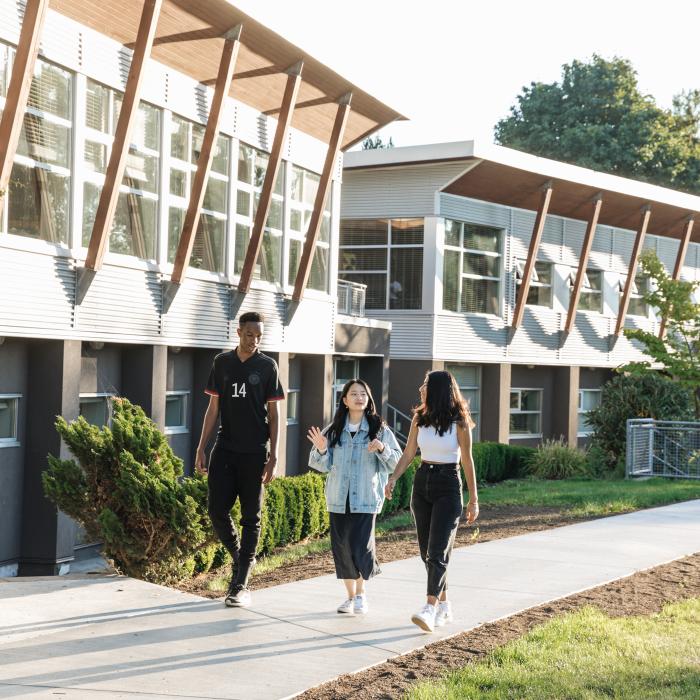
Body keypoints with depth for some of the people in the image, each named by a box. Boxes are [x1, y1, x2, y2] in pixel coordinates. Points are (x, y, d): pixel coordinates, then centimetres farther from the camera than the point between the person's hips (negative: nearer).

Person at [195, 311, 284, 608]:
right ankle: (239, 558, 24)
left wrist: (273, 455, -7)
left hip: (254, 452, -2)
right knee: (217, 510, -2)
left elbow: (273, 413, 0)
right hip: (225, 448, 3)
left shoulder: (267, 366, 0)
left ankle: (241, 585, 6)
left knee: (251, 516, 1)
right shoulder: (222, 362, 7)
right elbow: (213, 407, 10)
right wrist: (202, 447, 4)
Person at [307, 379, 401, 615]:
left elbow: (396, 462, 0)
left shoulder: (379, 430, 1)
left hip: (366, 498, -2)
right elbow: (323, 465, 6)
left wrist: (383, 449, -19)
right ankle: (350, 596, 23)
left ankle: (361, 594, 13)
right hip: (338, 498, 3)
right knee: (341, 547, 6)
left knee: (360, 546, -10)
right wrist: (321, 450, -14)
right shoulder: (333, 430, 6)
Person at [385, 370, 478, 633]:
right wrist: (393, 478, -9)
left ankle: (429, 610, -20)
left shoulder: (459, 421, -7)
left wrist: (474, 499, -2)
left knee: (437, 550, -14)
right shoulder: (419, 418, 6)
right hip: (422, 483, 6)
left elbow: (467, 461, -3)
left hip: (448, 486, -5)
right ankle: (444, 606, 20)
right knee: (426, 551, 8)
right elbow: (408, 454, 7)